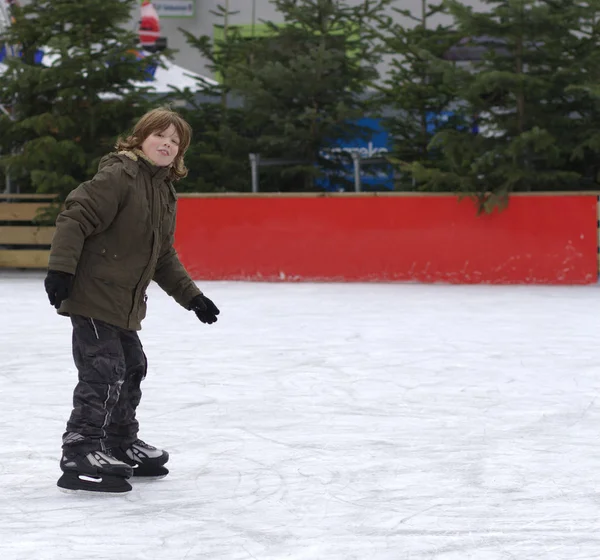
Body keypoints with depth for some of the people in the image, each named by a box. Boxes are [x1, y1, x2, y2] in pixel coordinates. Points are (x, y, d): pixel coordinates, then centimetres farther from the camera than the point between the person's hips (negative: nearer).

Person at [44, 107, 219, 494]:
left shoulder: (165, 193, 15)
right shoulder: (118, 175, -14)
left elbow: (164, 258, 24)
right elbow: (75, 218, -21)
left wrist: (192, 297, 21)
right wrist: (61, 269, -28)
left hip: (125, 303, 10)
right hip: (92, 296, -10)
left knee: (133, 368, 19)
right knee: (104, 373, -14)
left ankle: (121, 446, 35)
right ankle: (80, 455, -10)